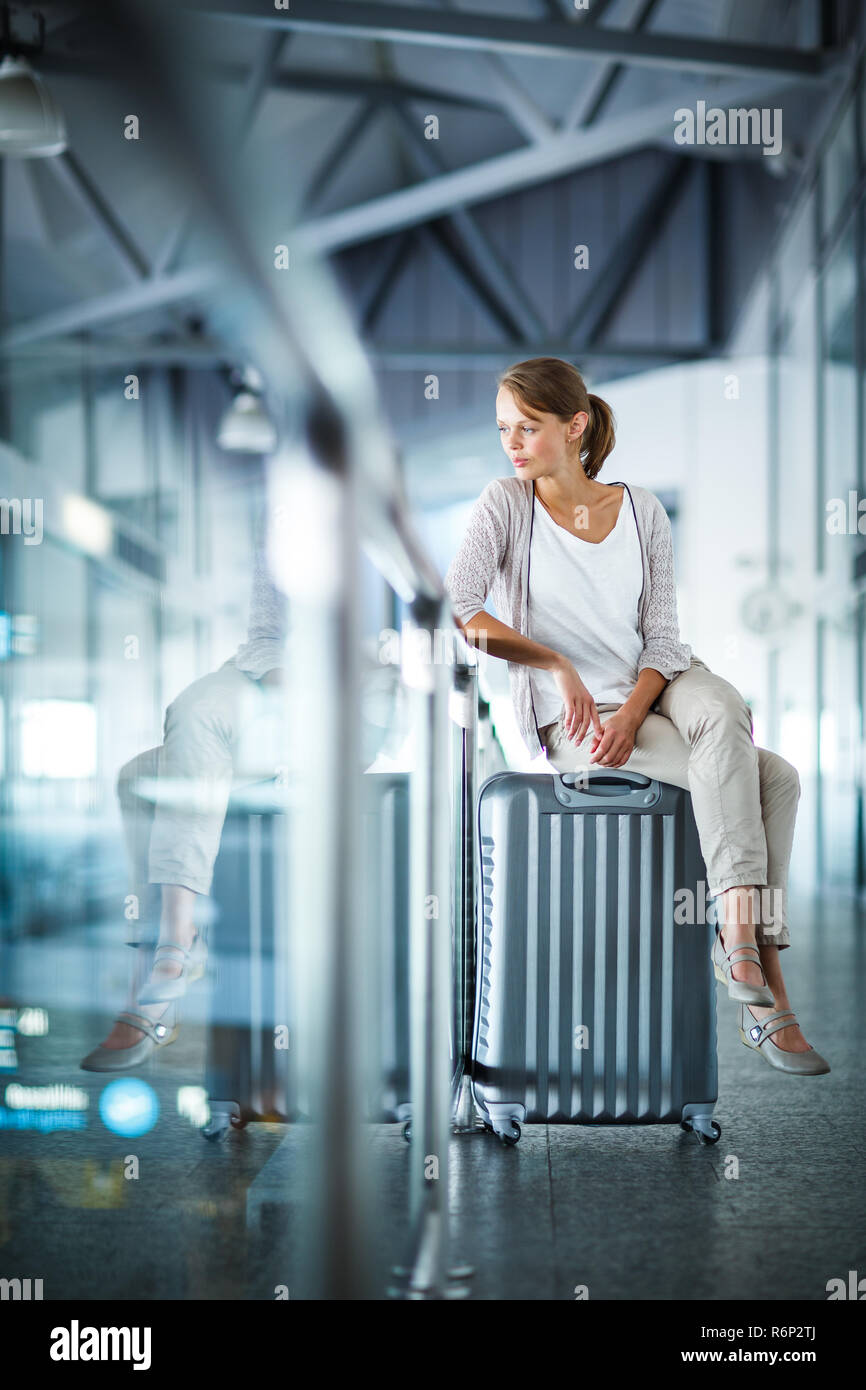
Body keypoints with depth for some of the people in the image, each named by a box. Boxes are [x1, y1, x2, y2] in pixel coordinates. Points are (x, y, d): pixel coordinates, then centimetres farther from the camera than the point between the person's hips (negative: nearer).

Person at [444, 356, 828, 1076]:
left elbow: (661, 636, 2)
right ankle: (768, 997, -27)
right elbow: (455, 610, -12)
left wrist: (631, 714, -16)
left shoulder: (642, 508, 7)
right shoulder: (506, 504, 0)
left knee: (719, 712, -32)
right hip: (571, 714, -4)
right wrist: (556, 664, -19)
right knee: (770, 777, -25)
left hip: (654, 685, 4)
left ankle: (739, 929, -29)